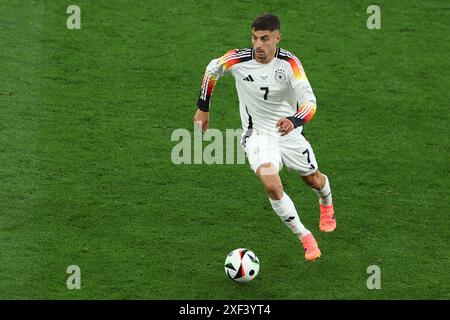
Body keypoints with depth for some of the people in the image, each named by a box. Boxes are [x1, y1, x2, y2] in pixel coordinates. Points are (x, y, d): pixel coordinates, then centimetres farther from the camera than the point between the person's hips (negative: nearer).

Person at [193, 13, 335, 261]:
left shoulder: (289, 63, -23)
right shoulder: (238, 59, -19)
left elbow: (310, 101, -29)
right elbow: (212, 69, 3)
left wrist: (294, 121, -50)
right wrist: (203, 108, 10)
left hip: (289, 131, 1)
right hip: (257, 134, 0)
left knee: (313, 179, 21)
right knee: (272, 186, -24)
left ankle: (326, 204, 60)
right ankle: (305, 238, -6)